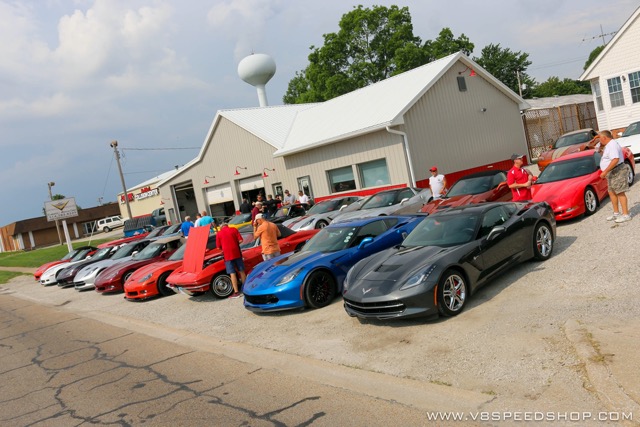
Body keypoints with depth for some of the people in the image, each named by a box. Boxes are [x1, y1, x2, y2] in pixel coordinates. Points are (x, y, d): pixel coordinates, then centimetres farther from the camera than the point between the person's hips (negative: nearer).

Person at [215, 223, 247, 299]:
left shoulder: (219, 233, 1)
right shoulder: (234, 230, 4)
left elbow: (218, 247, 2)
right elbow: (240, 240, -2)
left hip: (227, 255, -2)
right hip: (237, 253, 2)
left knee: (232, 273, 1)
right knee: (241, 271, 14)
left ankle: (236, 292, 0)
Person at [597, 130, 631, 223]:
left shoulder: (612, 145, -18)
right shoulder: (608, 145, 15)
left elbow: (615, 160, -29)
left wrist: (605, 171, -29)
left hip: (617, 172, -11)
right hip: (611, 173, 11)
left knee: (620, 193, -9)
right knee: (612, 192, 13)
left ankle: (626, 215, -6)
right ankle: (616, 213, 21)